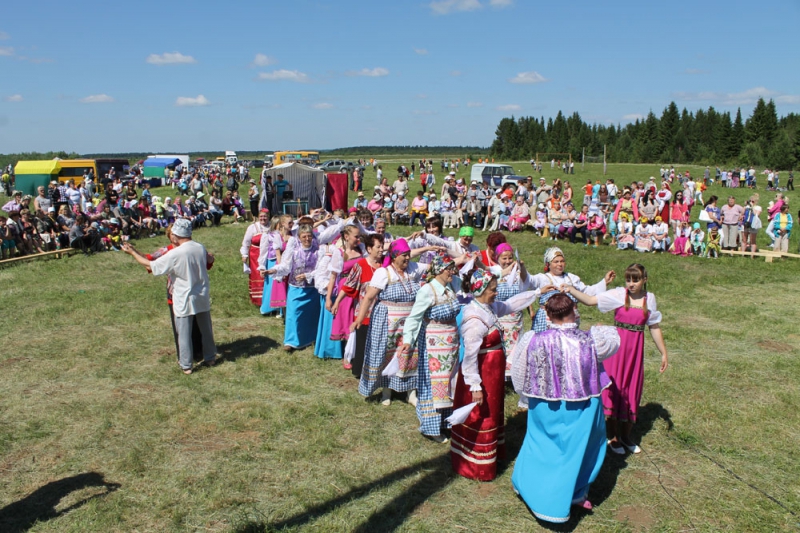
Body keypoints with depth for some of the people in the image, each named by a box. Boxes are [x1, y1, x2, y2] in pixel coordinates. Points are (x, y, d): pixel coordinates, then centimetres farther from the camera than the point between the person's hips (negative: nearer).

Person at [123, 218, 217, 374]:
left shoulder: (174, 255, -21)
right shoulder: (201, 248, -4)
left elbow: (150, 266, -12)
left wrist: (132, 252, 2)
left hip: (185, 301, -5)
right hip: (203, 298, 5)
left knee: (184, 334, 8)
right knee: (206, 329, 17)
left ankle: (186, 365, 17)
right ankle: (210, 358, 30)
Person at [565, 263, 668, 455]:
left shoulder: (649, 298, 2)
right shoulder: (618, 294, -7)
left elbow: (655, 328, 9)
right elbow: (590, 300, -14)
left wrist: (664, 353, 12)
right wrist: (571, 290, -30)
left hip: (636, 348, 3)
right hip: (617, 346, -3)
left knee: (633, 391, 11)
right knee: (615, 389, 4)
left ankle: (626, 436, 29)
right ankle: (613, 437, 20)